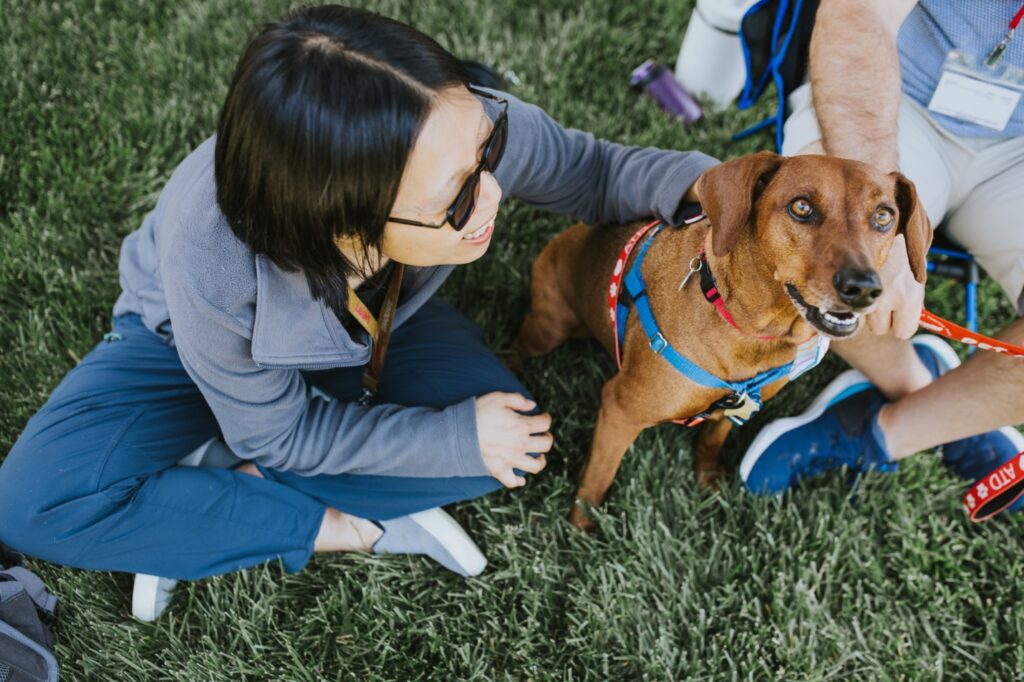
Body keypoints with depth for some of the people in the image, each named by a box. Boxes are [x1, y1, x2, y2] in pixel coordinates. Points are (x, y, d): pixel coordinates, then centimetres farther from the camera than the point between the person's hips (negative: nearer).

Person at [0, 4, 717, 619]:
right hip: (197, 337, -3)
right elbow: (281, 432, -23)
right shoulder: (212, 259, -43)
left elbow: (592, 171, -13)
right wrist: (456, 438, -26)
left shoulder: (468, 128, -37)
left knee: (514, 438, -19)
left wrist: (699, 184, -33)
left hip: (376, 325, 4)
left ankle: (189, 511, -9)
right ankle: (355, 529, -13)